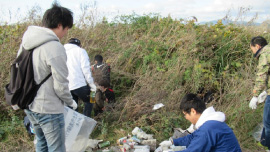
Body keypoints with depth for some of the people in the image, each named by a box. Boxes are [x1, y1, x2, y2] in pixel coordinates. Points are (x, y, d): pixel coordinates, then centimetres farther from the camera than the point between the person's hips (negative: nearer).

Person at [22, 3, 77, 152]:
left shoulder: (26, 42, 3)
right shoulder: (55, 48, -22)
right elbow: (60, 85, -18)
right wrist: (70, 102, 0)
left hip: (30, 106, 9)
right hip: (49, 110, -8)